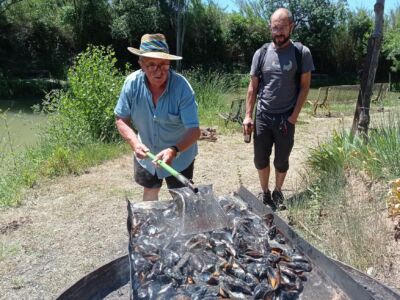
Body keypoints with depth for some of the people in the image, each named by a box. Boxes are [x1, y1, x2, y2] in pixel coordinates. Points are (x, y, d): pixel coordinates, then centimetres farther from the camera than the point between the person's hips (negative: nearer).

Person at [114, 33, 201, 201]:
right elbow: (121, 119, -10)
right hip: (146, 154, 3)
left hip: (179, 156, -3)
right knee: (150, 191, 25)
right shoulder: (132, 83, -19)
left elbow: (194, 130, -29)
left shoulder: (182, 87, -28)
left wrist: (174, 150, -46)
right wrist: (135, 143, -27)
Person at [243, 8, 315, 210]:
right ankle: (265, 193, 30)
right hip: (262, 117, 2)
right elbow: (253, 86, 4)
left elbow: (304, 86, -1)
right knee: (261, 159, 10)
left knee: (282, 161, 11)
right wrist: (248, 115, -2)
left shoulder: (301, 53, -5)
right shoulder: (261, 53, 0)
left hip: (286, 118, -1)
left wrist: (294, 115, -8)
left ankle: (278, 193, 33)